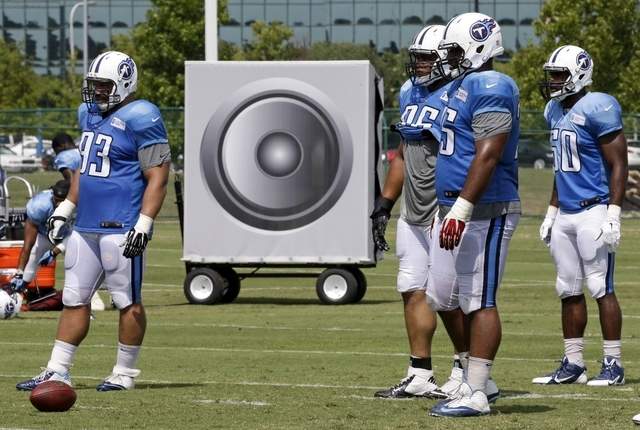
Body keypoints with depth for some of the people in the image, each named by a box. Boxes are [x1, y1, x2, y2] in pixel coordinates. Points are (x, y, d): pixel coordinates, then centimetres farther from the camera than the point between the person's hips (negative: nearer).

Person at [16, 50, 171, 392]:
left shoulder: (139, 118, -12)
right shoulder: (90, 114, 15)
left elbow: (157, 177, -14)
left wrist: (144, 224, -20)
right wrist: (65, 208, 22)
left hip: (121, 228, -9)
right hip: (86, 226, 9)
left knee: (128, 301, 0)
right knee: (74, 300, 9)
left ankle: (124, 373, 8)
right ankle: (57, 371, 11)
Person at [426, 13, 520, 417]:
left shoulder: (491, 88, -15)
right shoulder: (461, 87, 18)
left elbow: (487, 156, -22)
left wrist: (461, 210, -26)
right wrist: (449, 209, 26)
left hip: (485, 212, -11)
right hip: (453, 210, 11)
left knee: (479, 301, -7)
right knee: (445, 299, 13)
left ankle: (476, 394, -4)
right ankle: (473, 380, 21)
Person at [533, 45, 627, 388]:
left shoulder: (597, 109, -13)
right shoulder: (556, 112, 13)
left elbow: (618, 166, -13)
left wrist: (613, 216, -19)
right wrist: (551, 212, 22)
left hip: (593, 212, -9)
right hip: (565, 215, 9)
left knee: (601, 288, -6)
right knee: (568, 290, 10)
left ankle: (613, 365, -2)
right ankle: (572, 365, 15)